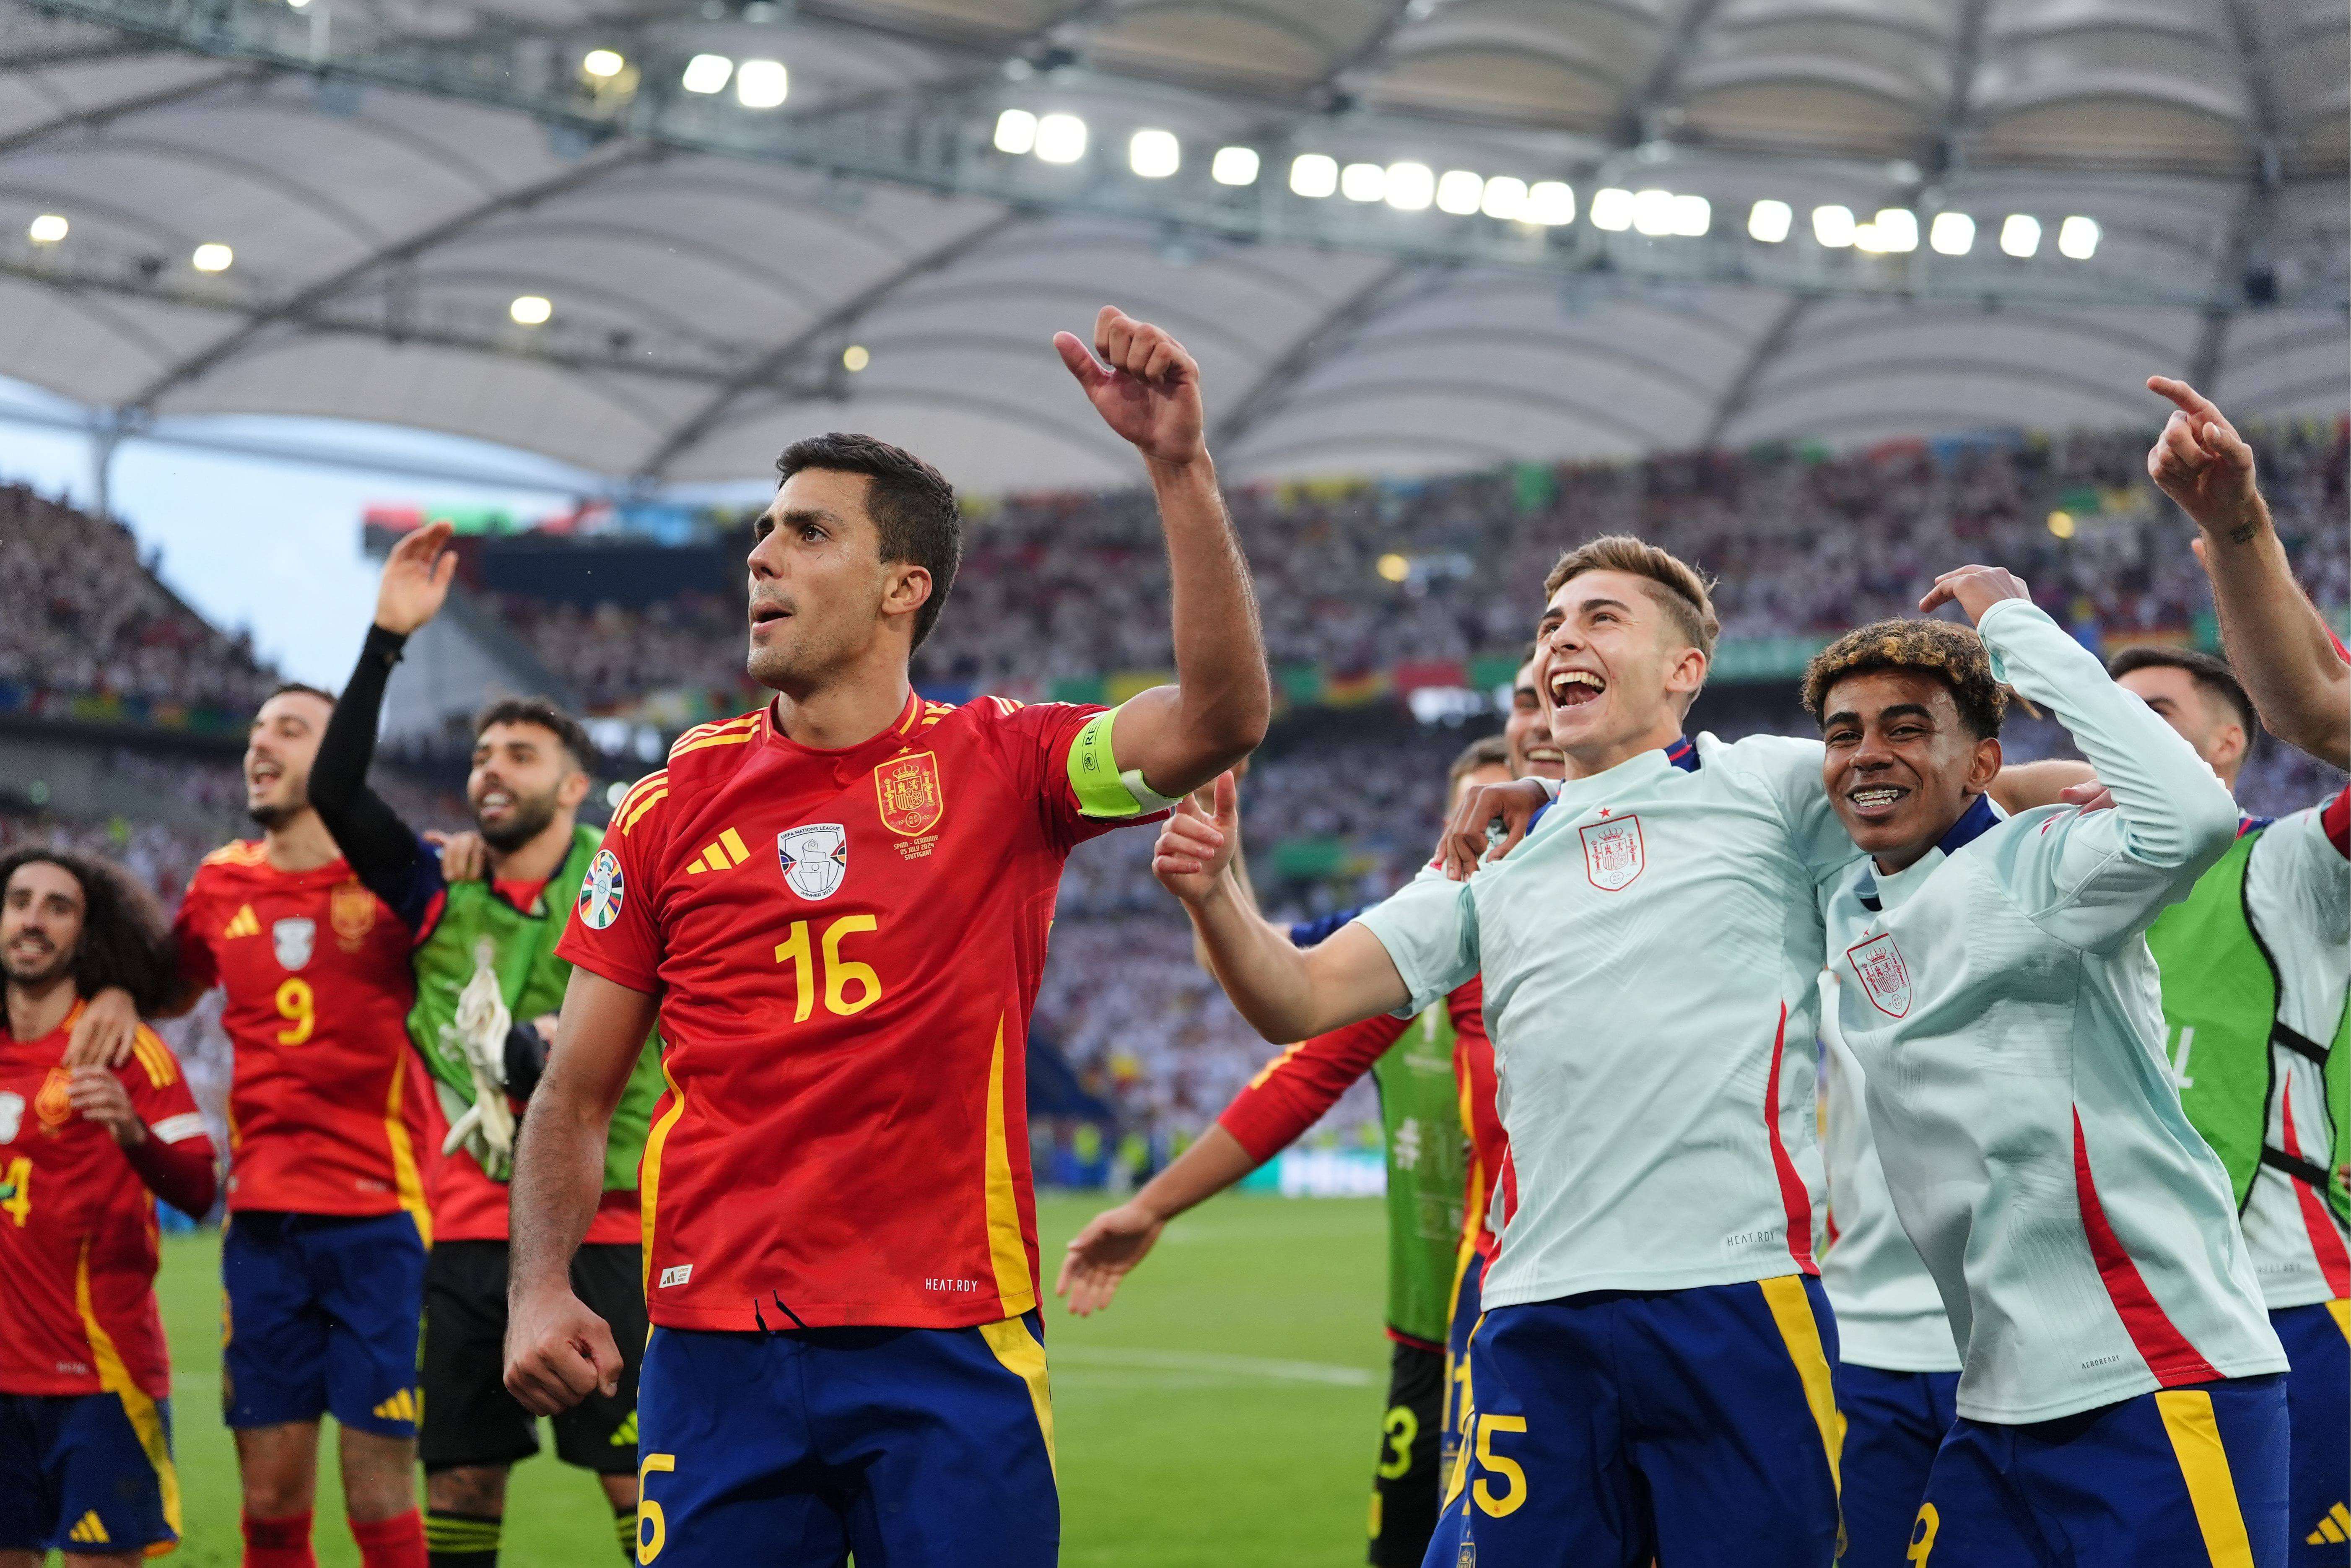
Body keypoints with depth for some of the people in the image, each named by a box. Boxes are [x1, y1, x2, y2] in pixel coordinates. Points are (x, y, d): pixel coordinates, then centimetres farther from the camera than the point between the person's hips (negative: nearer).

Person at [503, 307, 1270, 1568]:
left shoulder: (1002, 767, 2)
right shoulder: (676, 803, 7)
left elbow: (1220, 717, -15)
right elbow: (575, 1093, 9)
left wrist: (1178, 467, -23)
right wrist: (539, 1289, -6)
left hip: (950, 1353, -1)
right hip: (714, 1352, 2)